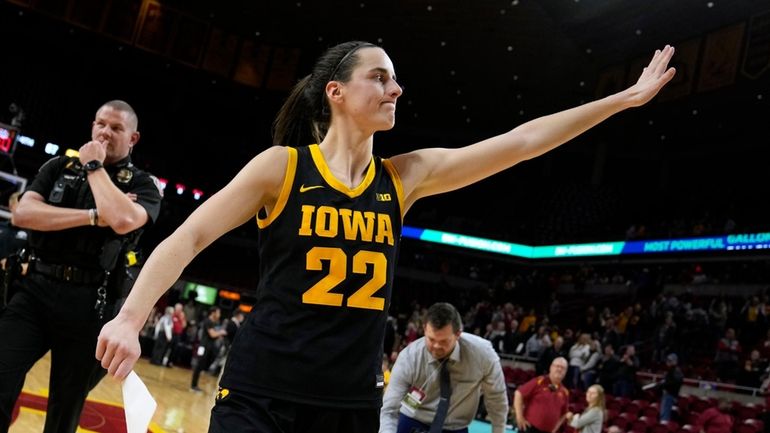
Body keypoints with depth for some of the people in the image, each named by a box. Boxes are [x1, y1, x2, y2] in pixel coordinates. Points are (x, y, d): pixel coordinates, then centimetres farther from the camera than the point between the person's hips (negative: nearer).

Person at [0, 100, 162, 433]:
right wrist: (94, 216, -12)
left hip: (88, 305, -1)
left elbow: (123, 220, -20)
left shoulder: (143, 185, 3)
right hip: (34, 289, 2)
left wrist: (94, 166, -7)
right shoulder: (59, 167, 12)